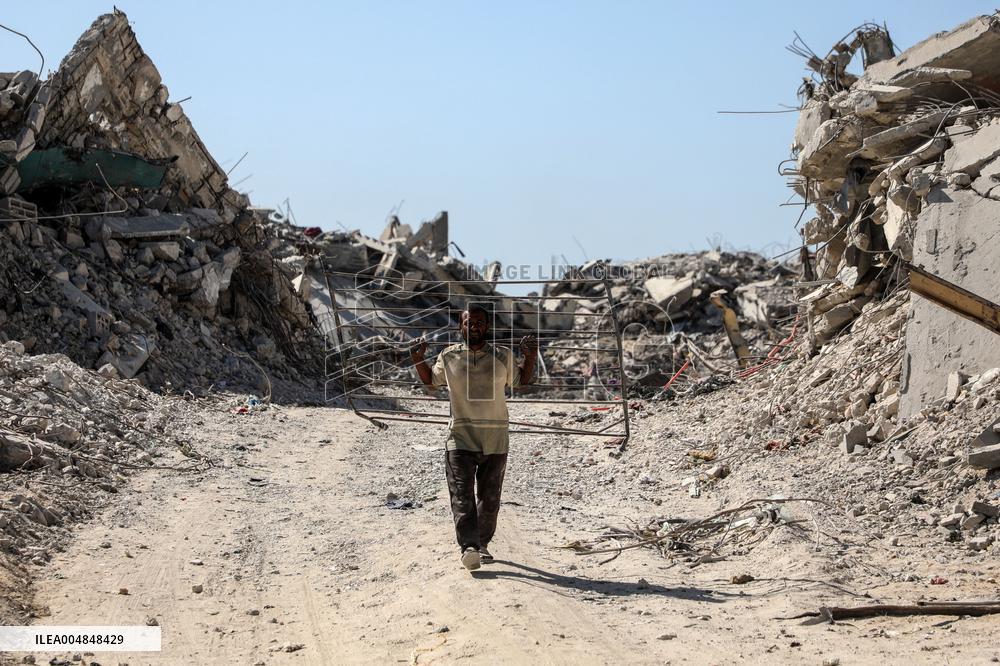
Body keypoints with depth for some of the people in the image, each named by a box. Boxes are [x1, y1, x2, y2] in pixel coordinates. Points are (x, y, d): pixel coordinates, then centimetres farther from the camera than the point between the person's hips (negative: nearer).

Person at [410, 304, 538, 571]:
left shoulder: (503, 356, 3)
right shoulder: (448, 357, 4)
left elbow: (521, 381, 18)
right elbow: (431, 380, 22)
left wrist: (530, 358, 1)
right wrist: (418, 361, 4)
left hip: (495, 440, 1)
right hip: (460, 438, -1)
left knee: (489, 498, 10)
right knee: (462, 496, -15)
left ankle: (482, 543, 26)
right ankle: (469, 547, -24)